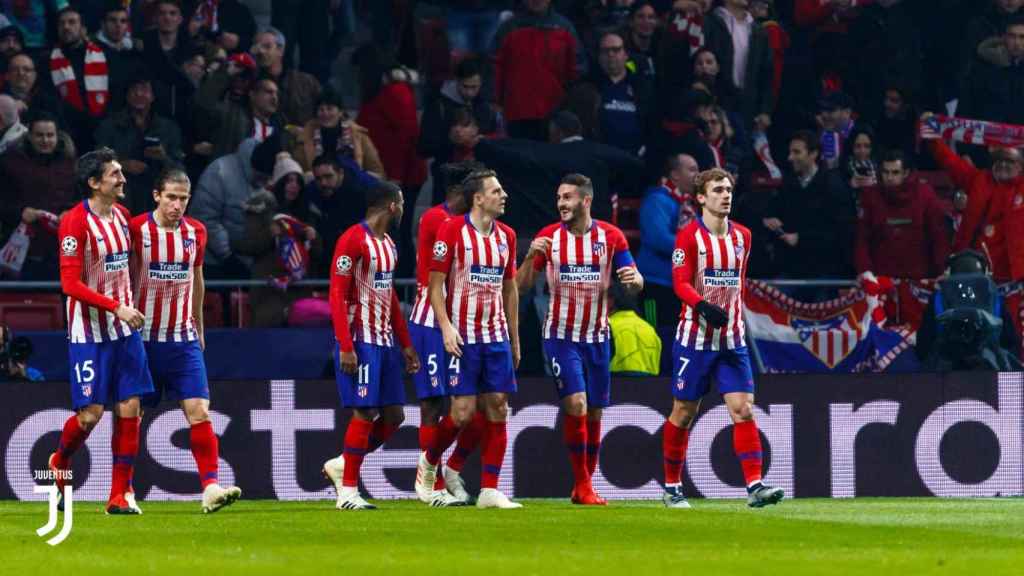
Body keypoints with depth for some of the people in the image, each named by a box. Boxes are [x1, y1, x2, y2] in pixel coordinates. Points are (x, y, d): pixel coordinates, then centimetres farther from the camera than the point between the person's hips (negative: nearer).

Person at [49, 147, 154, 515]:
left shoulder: (122, 215, 7)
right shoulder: (76, 222, -15)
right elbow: (71, 284, -18)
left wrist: (130, 308, 12)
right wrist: (116, 307, -23)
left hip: (124, 329, 6)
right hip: (89, 332, -6)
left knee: (130, 409, -1)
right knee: (90, 414, -6)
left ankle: (121, 494, 4)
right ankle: (59, 464, 25)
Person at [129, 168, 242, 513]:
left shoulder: (196, 232, 5)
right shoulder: (136, 230, -8)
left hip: (183, 339, 3)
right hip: (143, 338, -3)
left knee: (199, 412, -10)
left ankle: (210, 487, -16)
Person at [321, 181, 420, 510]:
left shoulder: (388, 245, 16)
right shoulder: (353, 240, -12)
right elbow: (337, 295, -15)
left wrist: (405, 344, 21)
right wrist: (346, 347, -21)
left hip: (385, 341, 9)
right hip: (360, 342, -9)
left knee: (394, 415, 6)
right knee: (365, 413, -10)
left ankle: (341, 465, 19)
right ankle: (348, 491, -4)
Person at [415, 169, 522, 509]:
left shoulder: (505, 236, 10)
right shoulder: (452, 231, -7)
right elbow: (435, 285, -7)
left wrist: (514, 339, 16)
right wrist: (447, 327, -17)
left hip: (496, 335, 5)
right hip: (463, 336, -5)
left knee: (498, 408, -1)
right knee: (463, 411, -8)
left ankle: (490, 491, 1)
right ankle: (429, 463, 19)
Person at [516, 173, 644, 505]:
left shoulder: (610, 236, -1)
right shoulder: (549, 237, -3)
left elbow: (636, 284, 1)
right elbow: (521, 286, -2)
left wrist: (634, 279, -23)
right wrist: (531, 257, -21)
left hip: (597, 337, 2)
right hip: (561, 336, -2)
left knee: (594, 413, 6)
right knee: (576, 405, -17)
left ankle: (585, 486, 18)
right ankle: (582, 485, -8)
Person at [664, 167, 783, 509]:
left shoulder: (741, 236, 9)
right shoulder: (689, 236, -8)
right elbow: (680, 282, -16)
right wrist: (704, 306, -32)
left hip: (731, 339, 4)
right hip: (695, 337, -4)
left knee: (743, 409, -8)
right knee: (684, 413, 4)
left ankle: (754, 487, -14)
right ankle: (671, 488, 17)